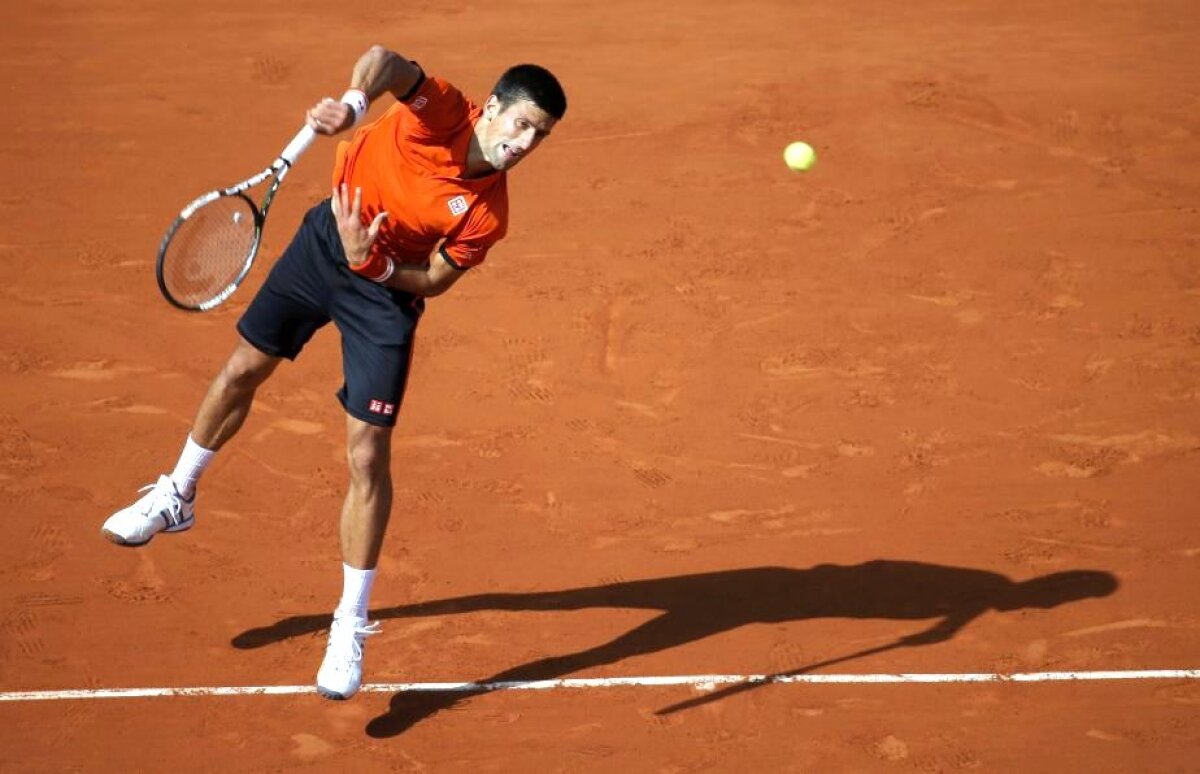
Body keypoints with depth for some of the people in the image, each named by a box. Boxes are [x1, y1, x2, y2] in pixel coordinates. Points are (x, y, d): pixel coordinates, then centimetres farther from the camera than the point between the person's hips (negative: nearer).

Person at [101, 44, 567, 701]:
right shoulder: (441, 111, -27)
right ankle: (176, 497, 44)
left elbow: (434, 281, -15)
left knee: (367, 455, -7)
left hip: (386, 290, -2)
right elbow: (388, 61, -44)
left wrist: (373, 262, -32)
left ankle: (350, 627, 5)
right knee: (244, 368, 17)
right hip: (326, 238, 2)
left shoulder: (487, 215, -25)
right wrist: (354, 102, -63)